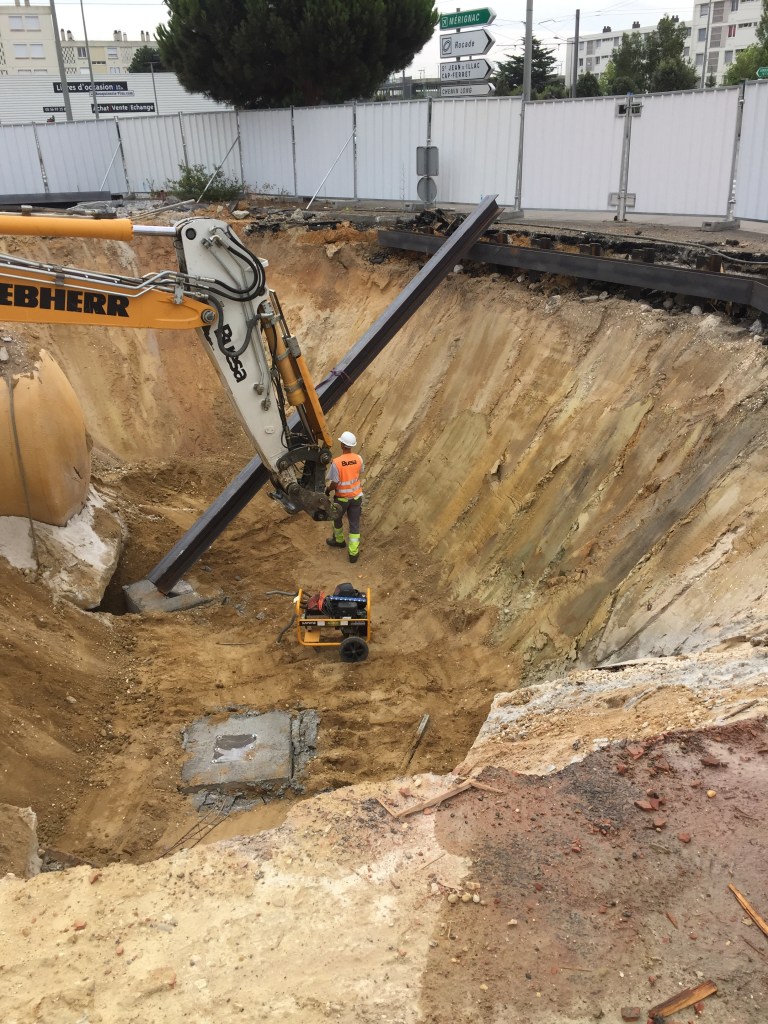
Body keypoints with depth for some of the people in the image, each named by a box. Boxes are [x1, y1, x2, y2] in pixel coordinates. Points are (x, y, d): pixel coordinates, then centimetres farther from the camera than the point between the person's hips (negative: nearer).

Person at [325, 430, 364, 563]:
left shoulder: (336, 463, -28)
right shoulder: (359, 459, -14)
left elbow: (334, 484, -21)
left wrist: (327, 490, 1)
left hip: (341, 497, -3)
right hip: (356, 496, 3)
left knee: (337, 519, 26)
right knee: (354, 524, 12)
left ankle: (339, 540, 49)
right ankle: (353, 553, 17)